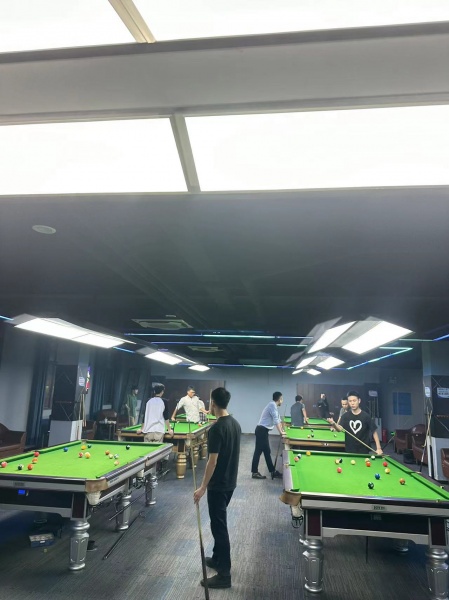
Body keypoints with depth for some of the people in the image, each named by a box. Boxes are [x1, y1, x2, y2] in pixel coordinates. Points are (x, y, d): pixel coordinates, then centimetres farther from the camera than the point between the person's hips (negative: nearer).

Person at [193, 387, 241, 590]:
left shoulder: (216, 429, -24)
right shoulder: (236, 424, 3)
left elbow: (213, 461, -23)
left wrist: (203, 487, -15)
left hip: (218, 485, -9)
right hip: (230, 482, 9)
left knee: (218, 525, 2)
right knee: (219, 522, 23)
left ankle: (224, 575, 12)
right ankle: (217, 558, 38)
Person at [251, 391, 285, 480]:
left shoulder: (273, 405, 17)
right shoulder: (273, 405, -14)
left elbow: (278, 419, 22)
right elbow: (276, 420, -19)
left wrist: (283, 430, 19)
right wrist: (281, 432, -18)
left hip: (263, 430, 10)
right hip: (262, 430, -10)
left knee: (267, 451, 14)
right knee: (258, 451, -4)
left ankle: (273, 471, 21)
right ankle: (255, 472, 1)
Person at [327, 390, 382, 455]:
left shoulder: (365, 416, -8)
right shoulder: (345, 416, -3)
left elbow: (374, 432, -4)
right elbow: (340, 429, -14)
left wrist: (378, 448, -10)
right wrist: (334, 424, -36)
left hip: (363, 450, -1)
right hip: (350, 450, 2)